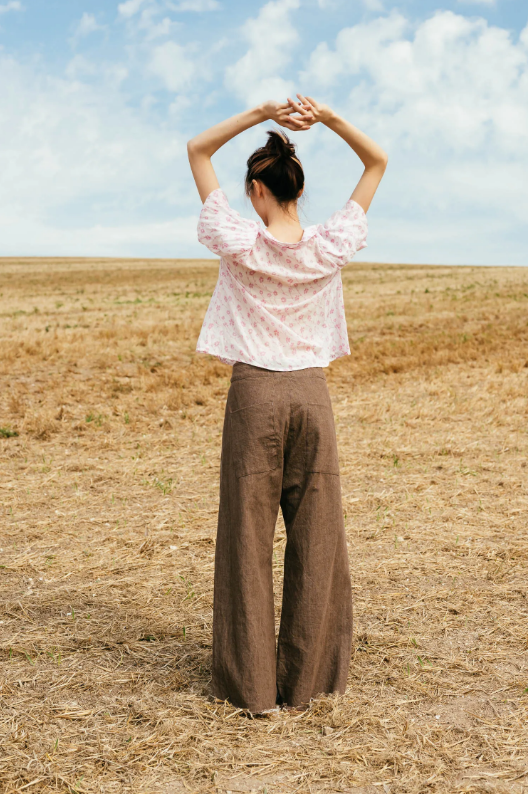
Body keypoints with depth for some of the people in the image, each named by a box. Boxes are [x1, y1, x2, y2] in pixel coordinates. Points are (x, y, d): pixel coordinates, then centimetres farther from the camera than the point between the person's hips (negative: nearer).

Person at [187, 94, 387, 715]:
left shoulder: (241, 244, -9)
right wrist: (330, 118, -5)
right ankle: (309, 676, 19)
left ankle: (252, 682, 12)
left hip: (254, 395, -2)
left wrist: (260, 113, -6)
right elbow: (377, 162, 8)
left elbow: (197, 151, 1)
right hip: (312, 395, 2)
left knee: (247, 535, 6)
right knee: (316, 536, 10)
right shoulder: (329, 248, -4)